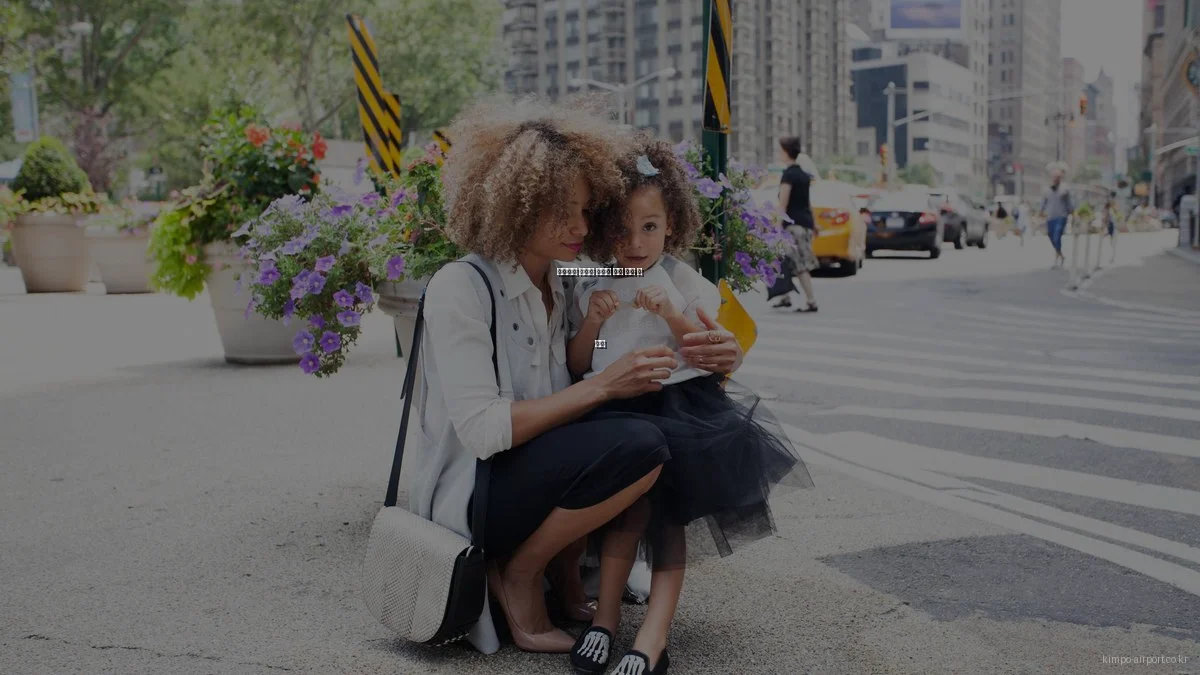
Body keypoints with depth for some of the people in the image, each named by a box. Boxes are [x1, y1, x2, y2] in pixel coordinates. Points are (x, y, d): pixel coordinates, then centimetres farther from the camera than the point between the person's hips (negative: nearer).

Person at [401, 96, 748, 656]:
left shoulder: (567, 285, 5)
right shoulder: (460, 288, -17)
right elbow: (482, 431, -23)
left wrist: (718, 358, -14)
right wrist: (602, 386, -27)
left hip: (535, 468, 8)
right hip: (466, 498, -8)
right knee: (638, 446, -26)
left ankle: (565, 568, 5)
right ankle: (517, 576, -5)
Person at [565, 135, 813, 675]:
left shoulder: (682, 281, 7)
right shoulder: (590, 287, 11)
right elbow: (576, 367, 11)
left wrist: (672, 314, -12)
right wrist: (591, 322, -7)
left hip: (679, 403, -1)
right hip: (617, 410, 1)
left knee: (666, 509, -13)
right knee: (638, 498, -21)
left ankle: (654, 632, -13)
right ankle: (608, 613, -10)